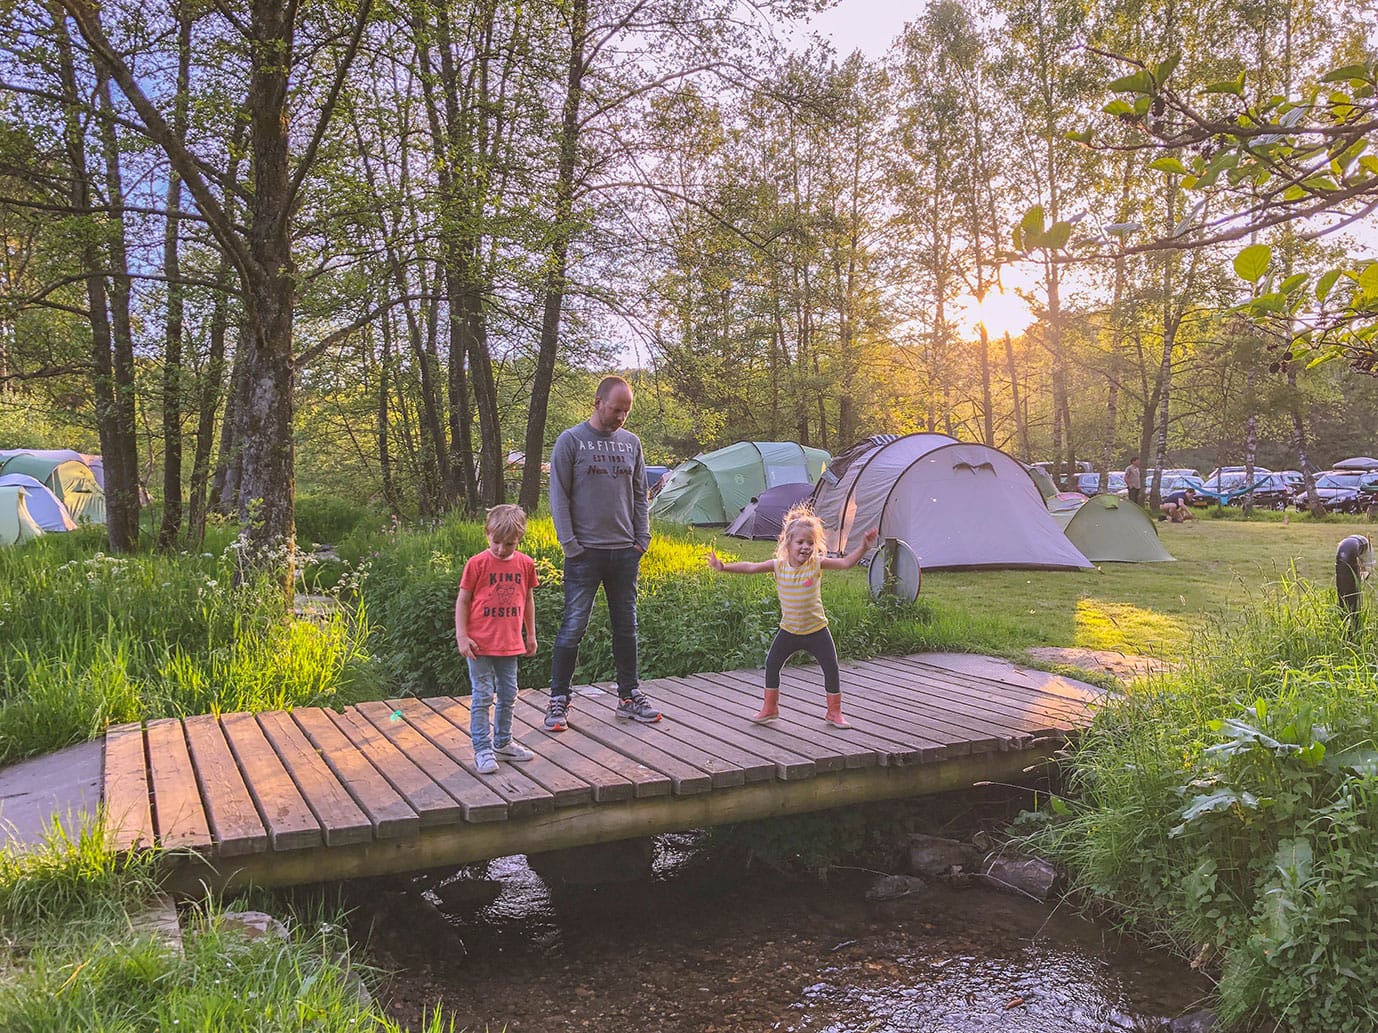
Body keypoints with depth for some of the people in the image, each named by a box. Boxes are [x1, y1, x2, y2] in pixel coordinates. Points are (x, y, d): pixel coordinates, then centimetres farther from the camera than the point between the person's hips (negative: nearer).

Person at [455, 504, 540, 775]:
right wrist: (461, 636, -10)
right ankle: (482, 750, 6)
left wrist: (531, 635, 16)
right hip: (480, 644, -5)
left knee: (508, 695, 15)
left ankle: (503, 742, 30)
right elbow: (462, 601, -4)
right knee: (483, 697, -2)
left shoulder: (525, 564, 3)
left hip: (510, 644, 5)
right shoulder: (477, 564, -9)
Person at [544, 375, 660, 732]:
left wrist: (642, 539, 7)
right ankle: (558, 700, 8)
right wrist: (570, 544, -9)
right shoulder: (571, 441, -4)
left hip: (625, 553, 5)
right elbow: (558, 497, -4)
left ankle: (629, 696, 23)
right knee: (573, 628, -3)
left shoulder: (631, 442, 10)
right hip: (585, 553, -4)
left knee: (626, 627, 12)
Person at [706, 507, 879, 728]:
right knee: (772, 665, 7)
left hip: (816, 630, -2)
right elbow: (750, 567, -9)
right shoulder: (778, 565, -8)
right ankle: (770, 708, 26)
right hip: (788, 630, 2)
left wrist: (863, 546, -30)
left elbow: (846, 563, -17)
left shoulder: (817, 564, -12)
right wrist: (723, 566, -17)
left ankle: (834, 712, 19)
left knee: (831, 669, 1)